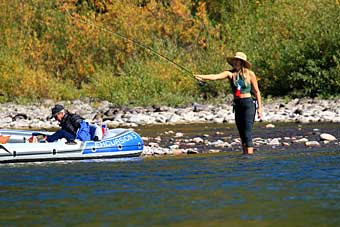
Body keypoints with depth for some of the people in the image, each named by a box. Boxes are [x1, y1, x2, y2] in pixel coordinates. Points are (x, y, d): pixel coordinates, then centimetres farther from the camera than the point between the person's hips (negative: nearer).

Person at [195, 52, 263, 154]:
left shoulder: (250, 74, -2)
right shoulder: (230, 73, 4)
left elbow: (256, 91, 3)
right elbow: (215, 76, -12)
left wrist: (260, 108, 0)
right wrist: (202, 76, -29)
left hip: (248, 104, -5)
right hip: (237, 105, 5)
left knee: (247, 134, -12)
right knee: (242, 134, 8)